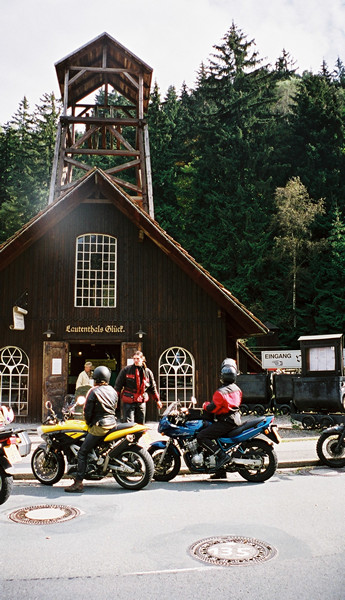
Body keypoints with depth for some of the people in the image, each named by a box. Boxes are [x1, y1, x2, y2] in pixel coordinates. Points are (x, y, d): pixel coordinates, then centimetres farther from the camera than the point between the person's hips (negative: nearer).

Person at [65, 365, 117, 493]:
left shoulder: (94, 391, -8)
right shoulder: (113, 391, 12)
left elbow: (87, 411, -9)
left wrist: (88, 423, 9)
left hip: (99, 426, -8)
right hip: (112, 423, 8)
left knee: (82, 452, -4)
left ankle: (78, 482, -9)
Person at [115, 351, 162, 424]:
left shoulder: (148, 372, 8)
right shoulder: (126, 370, -1)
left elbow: (152, 388, 19)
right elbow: (118, 385, 1)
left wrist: (157, 400, 21)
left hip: (141, 402, 4)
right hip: (128, 402, -3)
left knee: (140, 424, 10)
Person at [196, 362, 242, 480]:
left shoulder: (221, 392, -18)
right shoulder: (237, 389, 9)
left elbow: (212, 408, -18)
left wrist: (205, 405, 4)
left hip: (226, 422, -9)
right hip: (236, 420, 9)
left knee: (201, 437, -13)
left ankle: (221, 455, -18)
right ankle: (221, 471, 22)